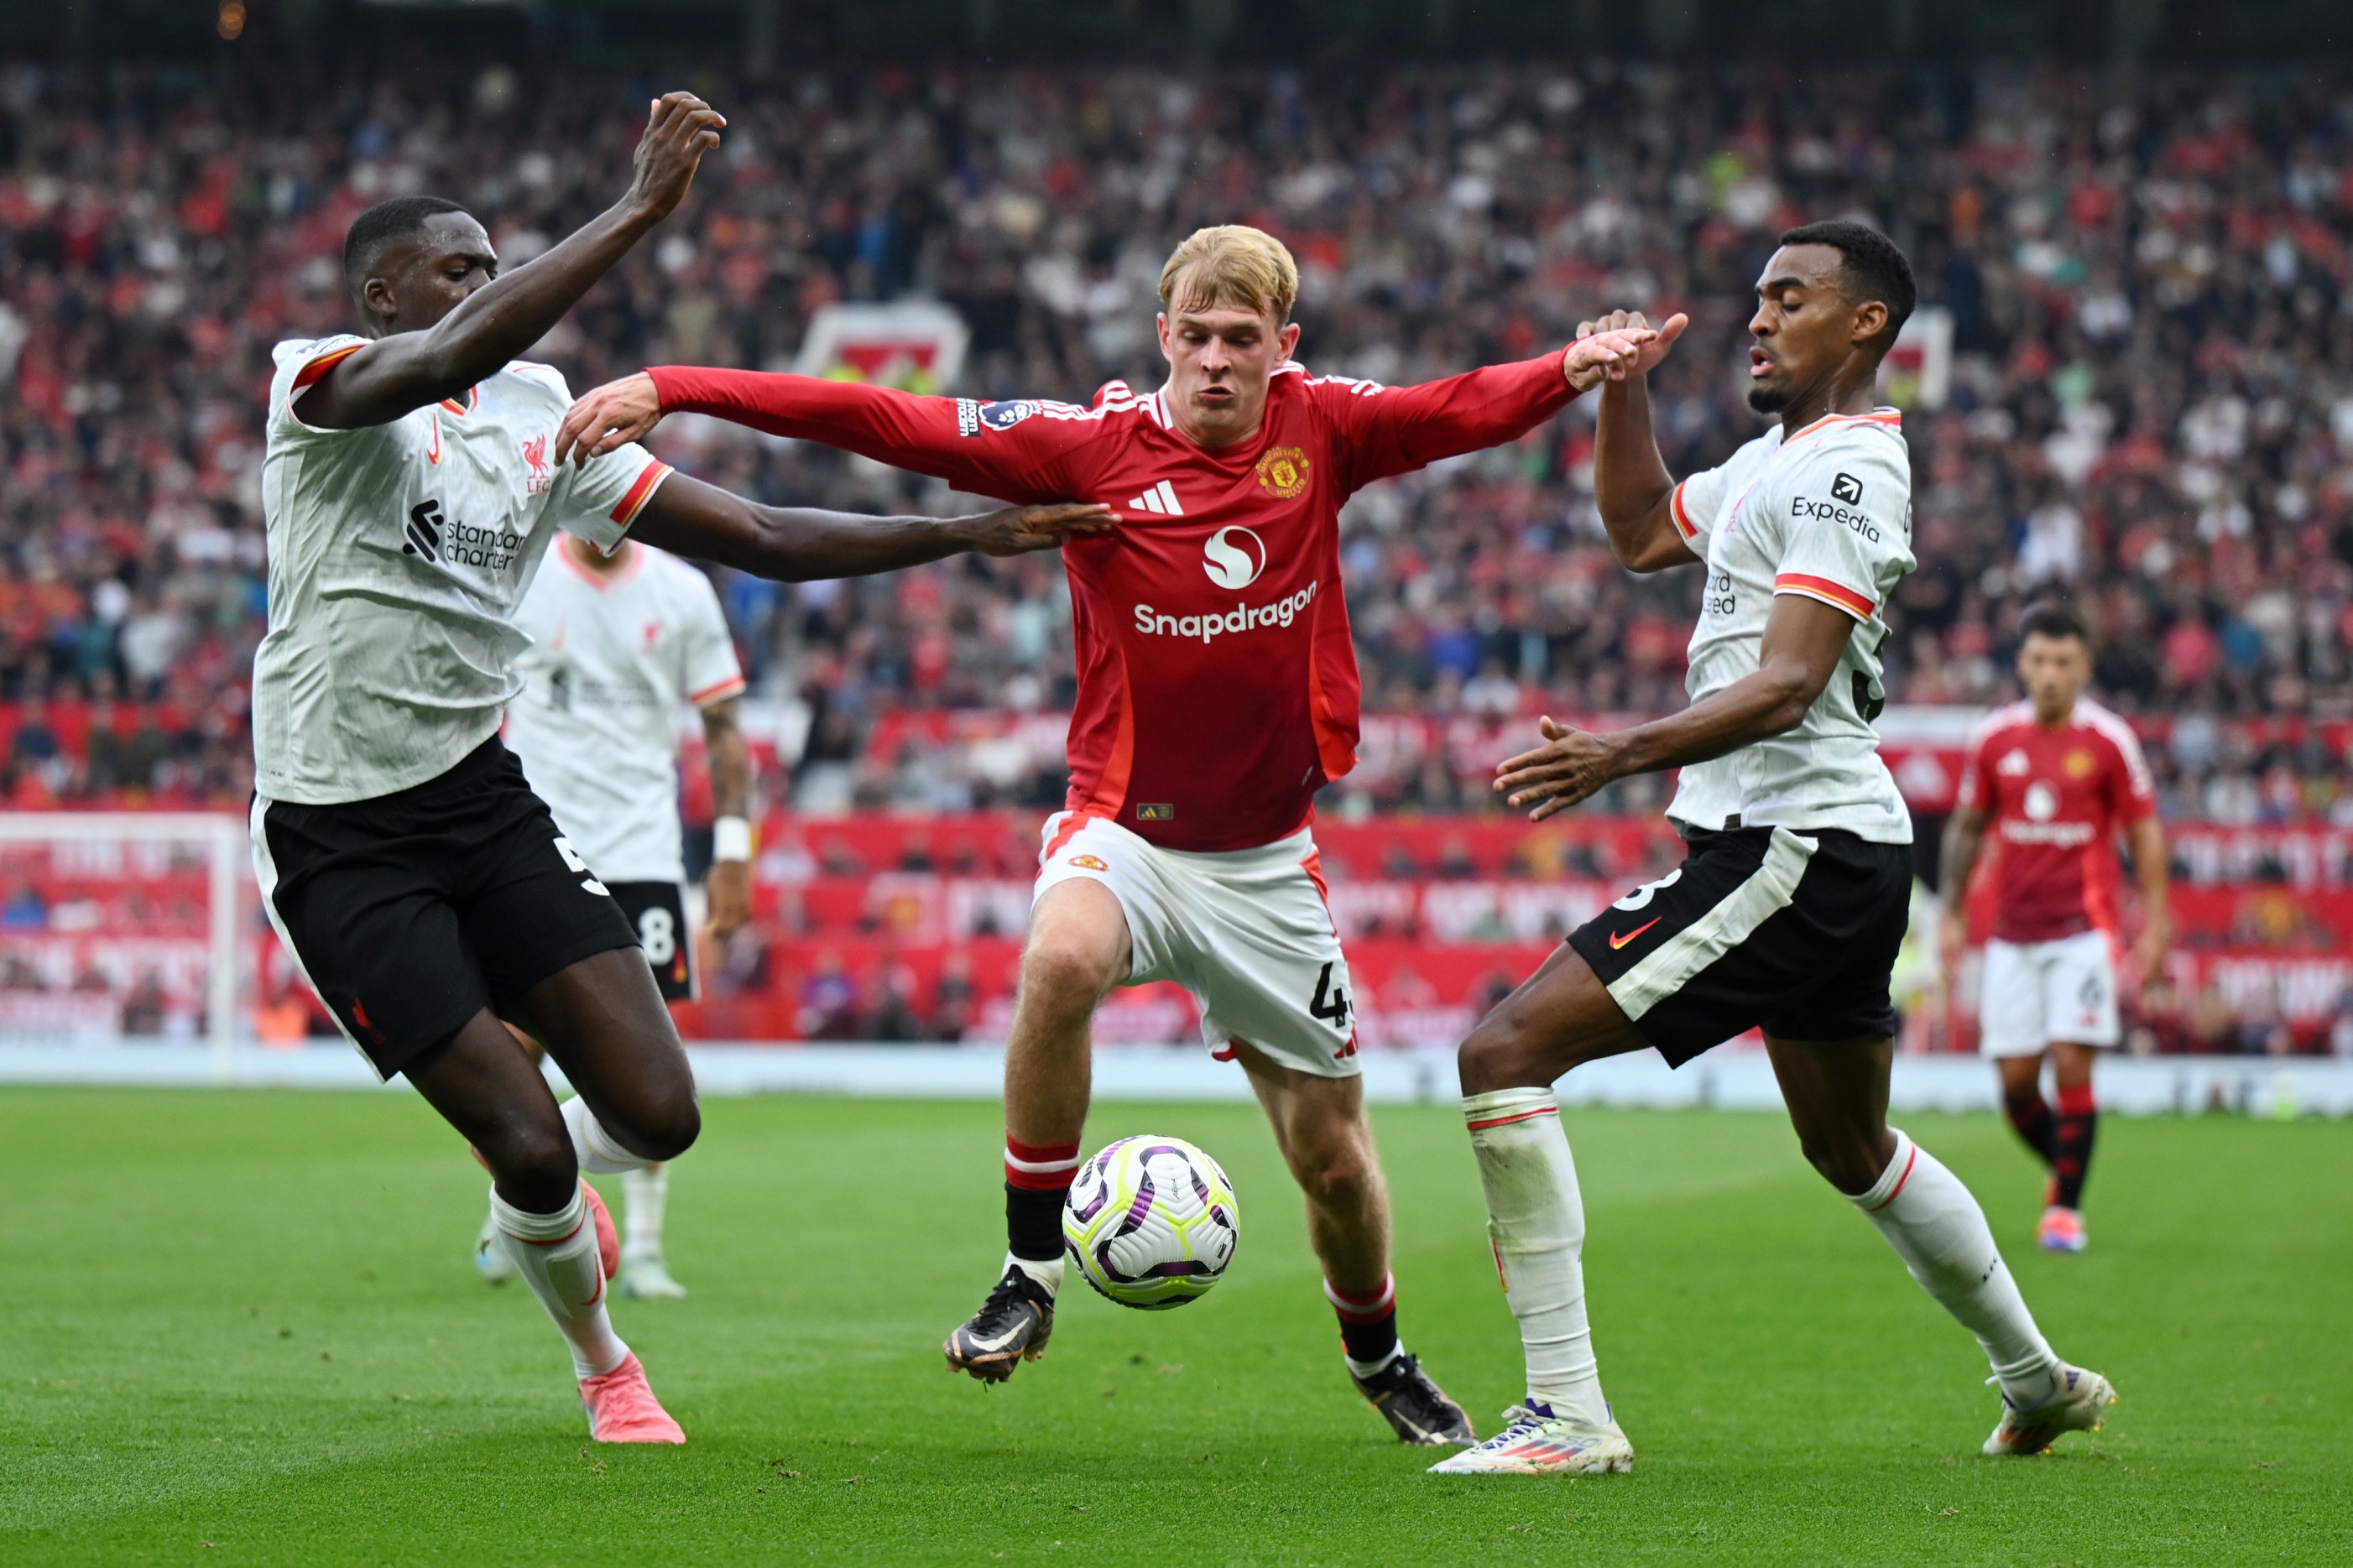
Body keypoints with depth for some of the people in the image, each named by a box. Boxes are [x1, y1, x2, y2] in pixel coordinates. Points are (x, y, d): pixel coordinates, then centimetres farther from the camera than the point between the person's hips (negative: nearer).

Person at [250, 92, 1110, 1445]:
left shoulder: (545, 420, 9)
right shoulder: (325, 384, -10)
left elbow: (761, 538, 9)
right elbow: (458, 355, -33)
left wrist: (966, 533, 2)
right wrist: (641, 213, -36)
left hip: (483, 792, 6)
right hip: (340, 835, -5)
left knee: (658, 1115, -6)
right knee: (532, 1148, -9)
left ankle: (556, 1197, 32)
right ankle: (604, 1364, 23)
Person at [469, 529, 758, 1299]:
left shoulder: (682, 593, 3)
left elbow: (723, 725, 7)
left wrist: (733, 851, 1)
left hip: (644, 851, 0)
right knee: (523, 1040, 0)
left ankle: (642, 1248, 1)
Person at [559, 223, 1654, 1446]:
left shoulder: (1320, 430, -4)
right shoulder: (1097, 444, -12)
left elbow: (1474, 408, -10)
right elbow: (890, 424, -17)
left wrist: (1574, 370, -32)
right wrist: (670, 391, -23)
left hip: (1265, 860, 2)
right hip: (1123, 827, -2)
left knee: (1332, 1154, 8)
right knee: (1059, 962, -37)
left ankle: (1377, 1354, 39)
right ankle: (1030, 1273, -21)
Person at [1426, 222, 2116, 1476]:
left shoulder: (1846, 468, -14)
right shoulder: (1779, 457, 16)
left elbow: (1786, 685, -24)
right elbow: (1640, 533, 31)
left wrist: (1627, 753, -37)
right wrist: (1623, 389, 17)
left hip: (1791, 847, -11)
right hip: (1842, 851, 11)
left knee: (1506, 1049, -17)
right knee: (1854, 1150, 27)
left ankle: (1567, 1410, -19)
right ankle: (2038, 1379, 43)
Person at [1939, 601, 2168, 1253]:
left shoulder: (2109, 741, -3)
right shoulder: (1994, 738, 4)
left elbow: (2145, 833, 2)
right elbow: (1965, 828, 15)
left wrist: (2153, 925, -3)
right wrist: (1953, 915, 11)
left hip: (2082, 928, -3)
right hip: (2012, 934, 3)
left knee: (2072, 1068, -11)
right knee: (2016, 1081, 0)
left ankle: (2065, 1206, 0)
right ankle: (2064, 1169, 26)